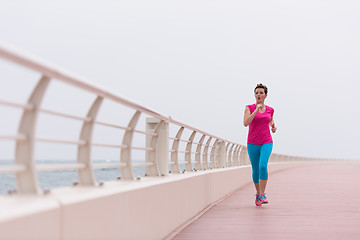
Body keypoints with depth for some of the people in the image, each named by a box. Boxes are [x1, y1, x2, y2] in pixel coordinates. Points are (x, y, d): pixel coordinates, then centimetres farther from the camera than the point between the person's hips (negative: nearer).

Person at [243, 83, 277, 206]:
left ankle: (262, 195, -13)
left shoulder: (270, 110, 7)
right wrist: (256, 110, -22)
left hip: (266, 143, 0)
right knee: (255, 170, 7)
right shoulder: (249, 108, -1)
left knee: (263, 166, -21)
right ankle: (258, 193, 28)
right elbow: (245, 123, -17)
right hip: (252, 143, 0)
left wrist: (273, 127, 3)